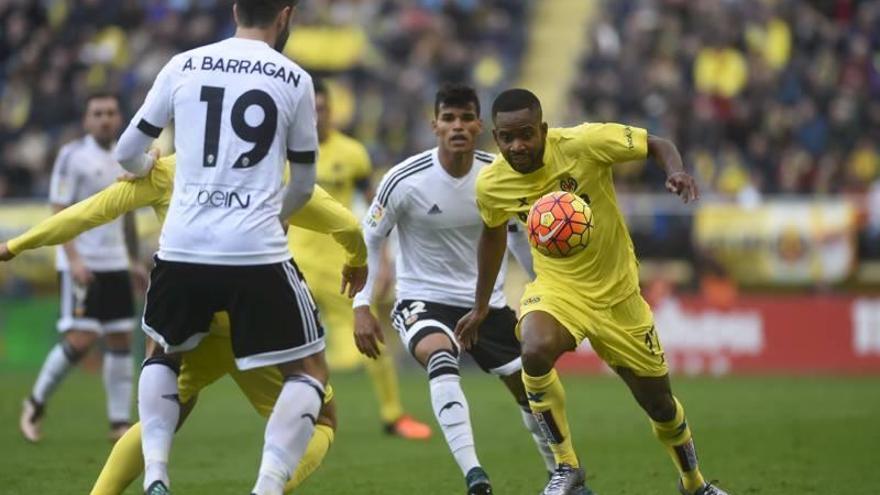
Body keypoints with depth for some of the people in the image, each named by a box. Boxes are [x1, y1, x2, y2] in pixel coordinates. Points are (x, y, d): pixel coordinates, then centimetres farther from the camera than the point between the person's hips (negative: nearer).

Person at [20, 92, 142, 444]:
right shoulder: (72, 156, -8)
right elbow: (59, 212, -11)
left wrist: (134, 260, 19)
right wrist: (73, 258, -20)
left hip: (115, 264, 7)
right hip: (81, 265, -7)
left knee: (121, 340, 3)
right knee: (79, 340, -14)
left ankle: (120, 422, 6)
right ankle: (36, 404, 5)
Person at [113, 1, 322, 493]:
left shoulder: (183, 66, 7)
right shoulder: (294, 80, 3)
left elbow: (128, 153, 15)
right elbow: (303, 185, 13)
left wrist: (146, 168, 39)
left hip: (183, 248, 3)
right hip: (257, 252, -3)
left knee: (164, 353, 29)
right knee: (310, 371, 13)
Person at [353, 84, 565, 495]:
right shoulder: (405, 180, -19)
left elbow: (517, 232, 12)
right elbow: (369, 239, -7)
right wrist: (362, 307, -13)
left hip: (487, 302, 4)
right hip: (422, 301, -4)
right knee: (441, 357, -35)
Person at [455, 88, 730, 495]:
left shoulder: (584, 143, -22)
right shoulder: (491, 185, -12)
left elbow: (657, 145, -11)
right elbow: (493, 234, 10)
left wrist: (676, 172, -33)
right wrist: (481, 306, 16)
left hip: (617, 292, 0)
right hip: (556, 288, 0)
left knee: (659, 403, 11)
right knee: (535, 352, -34)